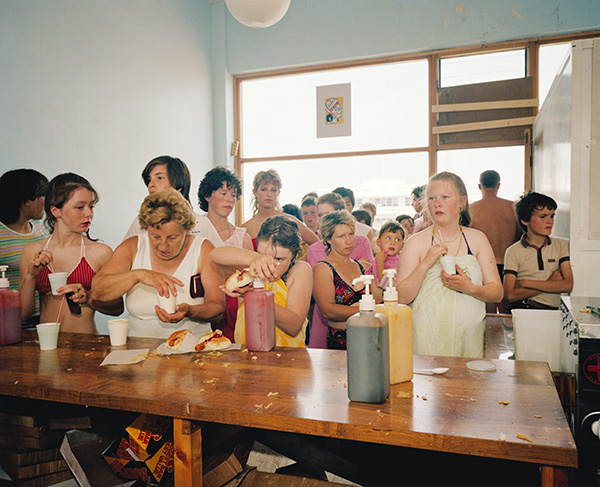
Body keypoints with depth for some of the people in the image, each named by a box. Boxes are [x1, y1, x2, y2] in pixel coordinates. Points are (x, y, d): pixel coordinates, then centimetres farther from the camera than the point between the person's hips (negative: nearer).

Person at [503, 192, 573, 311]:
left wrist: (526, 283, -5)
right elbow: (510, 295, -6)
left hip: (552, 310, 1)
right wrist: (551, 284, -4)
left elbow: (568, 285, 0)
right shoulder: (513, 252, 4)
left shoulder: (562, 245, 12)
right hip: (520, 309, -1)